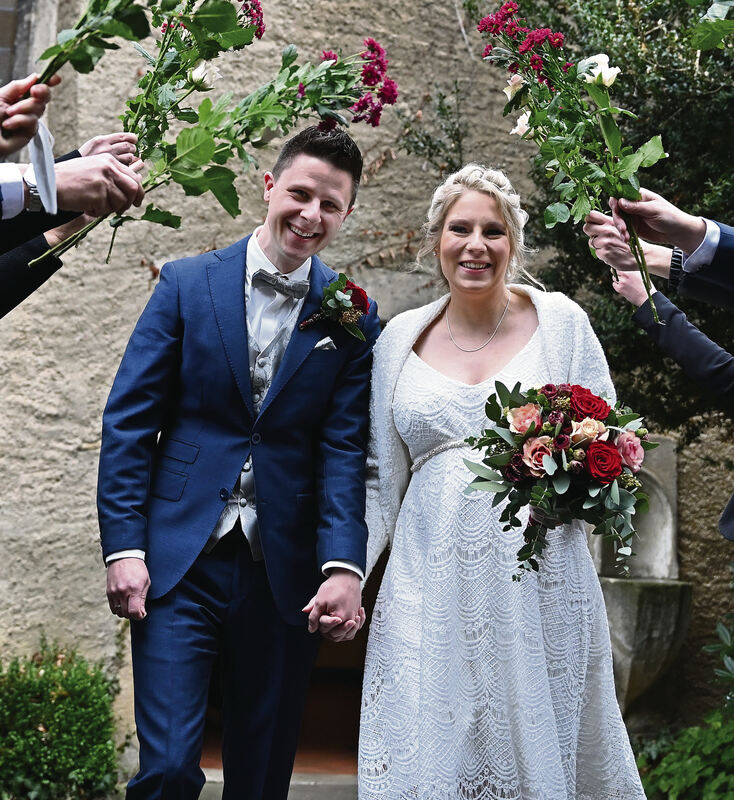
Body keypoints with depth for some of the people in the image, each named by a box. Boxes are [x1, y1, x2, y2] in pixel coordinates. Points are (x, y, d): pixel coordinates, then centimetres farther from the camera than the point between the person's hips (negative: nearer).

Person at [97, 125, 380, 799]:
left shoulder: (353, 317, 3)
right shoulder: (187, 284, 1)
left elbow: (344, 451, -3)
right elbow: (129, 421, 0)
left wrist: (344, 566, -16)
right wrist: (124, 547, -8)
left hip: (287, 574, 1)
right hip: (180, 565, -1)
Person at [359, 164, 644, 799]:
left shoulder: (560, 320, 3)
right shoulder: (401, 337, 9)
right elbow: (381, 477, 13)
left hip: (540, 585, -1)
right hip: (432, 588, 2)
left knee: (543, 747, 3)